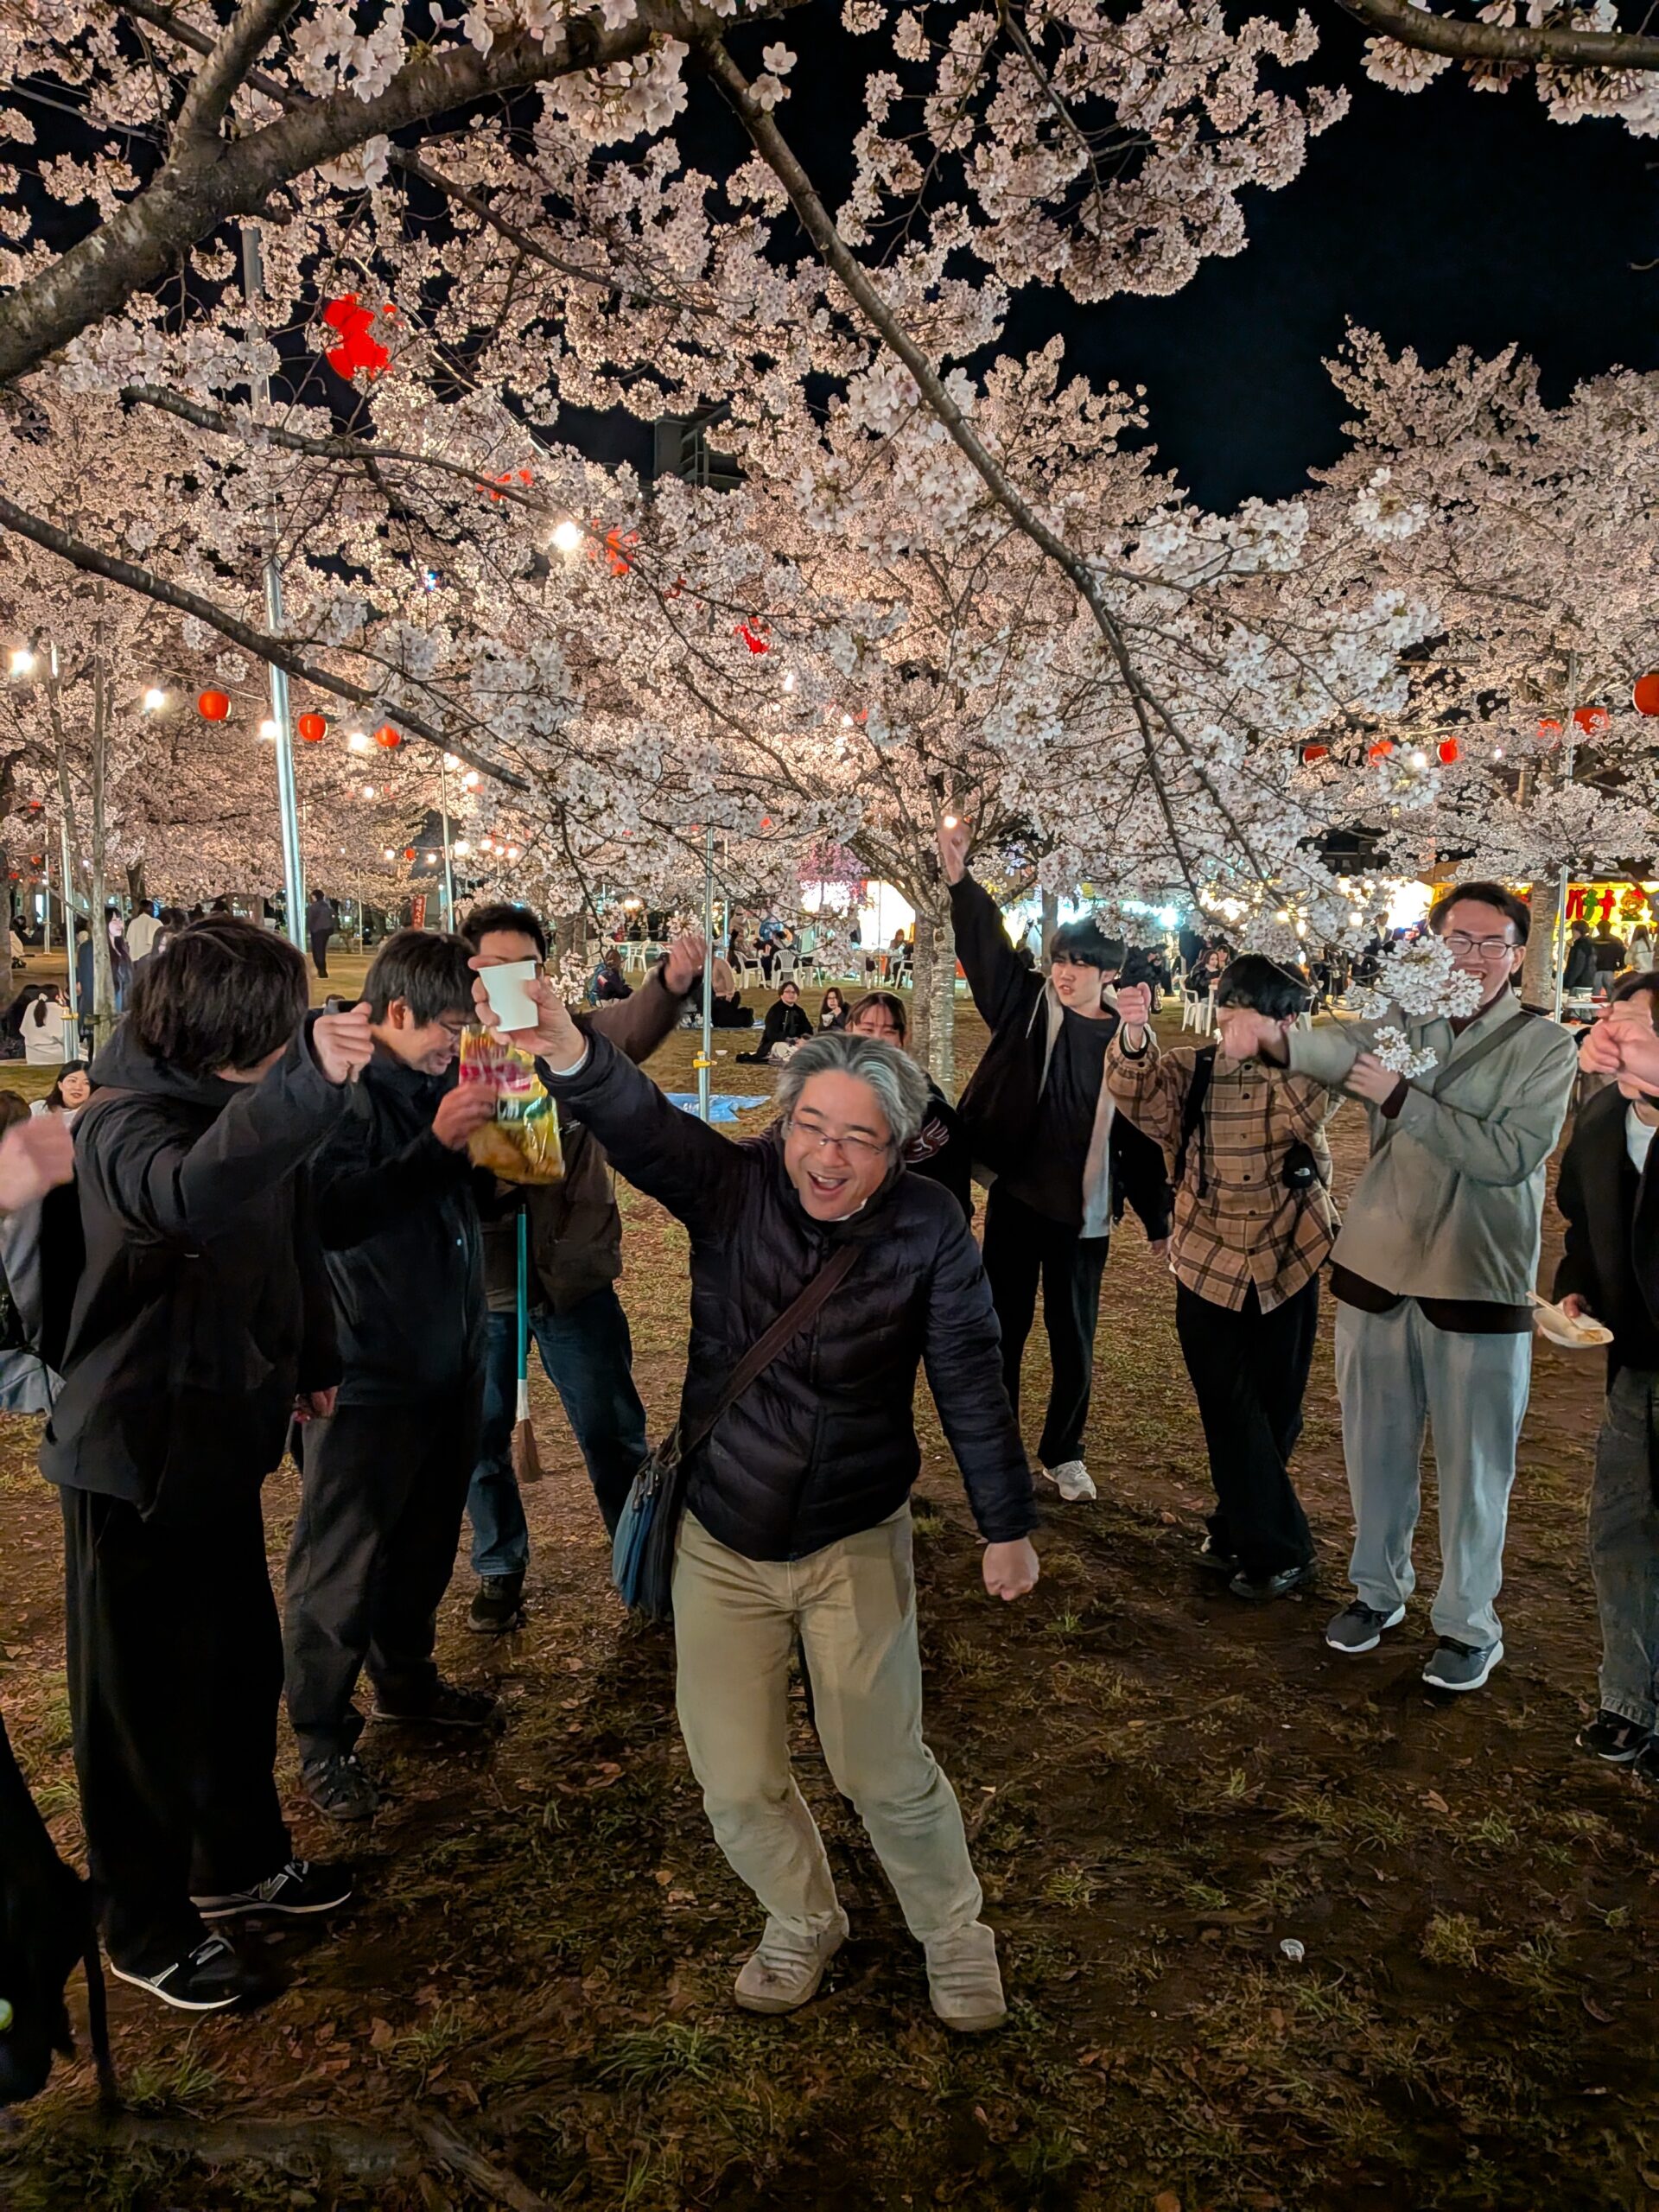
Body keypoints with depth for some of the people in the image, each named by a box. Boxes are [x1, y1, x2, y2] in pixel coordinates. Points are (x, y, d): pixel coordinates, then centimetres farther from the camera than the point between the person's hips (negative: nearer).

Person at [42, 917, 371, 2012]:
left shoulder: (244, 1105, -1)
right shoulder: (125, 1128, -24)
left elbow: (292, 1235, 14)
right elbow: (194, 1195, -49)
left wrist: (314, 1361, 20)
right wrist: (308, 1078, -62)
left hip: (219, 1441, 8)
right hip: (136, 1458, -8)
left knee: (241, 1666, 21)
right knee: (145, 1699, 9)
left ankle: (240, 1861, 43)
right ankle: (149, 1931, 30)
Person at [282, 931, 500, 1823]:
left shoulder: (431, 1084, 7)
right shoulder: (338, 1091, -18)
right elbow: (331, 1213, -29)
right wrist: (437, 1143, -33)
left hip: (447, 1362, 8)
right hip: (368, 1373, -8)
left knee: (425, 1541, 22)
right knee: (342, 1562, 4)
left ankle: (406, 1678, 41)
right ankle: (321, 1740, 20)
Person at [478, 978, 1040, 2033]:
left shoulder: (929, 1227, -14)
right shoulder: (734, 1185, -13)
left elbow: (972, 1381, -7)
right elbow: (642, 1122, -33)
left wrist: (1008, 1526, -2)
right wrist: (568, 1051, -54)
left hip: (855, 1544, -1)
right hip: (720, 1540, 2)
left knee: (887, 1773, 9)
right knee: (737, 1788, 11)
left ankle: (954, 1934, 40)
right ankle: (804, 1920, 43)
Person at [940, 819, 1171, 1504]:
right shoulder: (1028, 1007, 0)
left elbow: (1142, 1140, 5)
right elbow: (986, 949, -13)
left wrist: (1159, 1222, 6)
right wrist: (959, 879, -28)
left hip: (1084, 1214, 1)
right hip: (1016, 1197, 0)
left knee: (1074, 1341, 10)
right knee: (1003, 1328, 9)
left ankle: (1063, 1452, 29)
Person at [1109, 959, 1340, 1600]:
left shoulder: (1306, 1074, -4)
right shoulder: (1192, 1072, -3)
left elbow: (1312, 1112, -28)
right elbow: (1136, 1087, -24)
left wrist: (1265, 1050, -40)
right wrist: (1134, 1032, -44)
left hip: (1288, 1267, 1)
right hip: (1209, 1271, 0)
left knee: (1276, 1411, 13)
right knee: (1232, 1416, 2)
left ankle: (1238, 1530, 33)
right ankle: (1277, 1551, 18)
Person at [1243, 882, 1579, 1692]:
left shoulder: (1543, 1047, -5)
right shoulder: (1401, 1024, 2)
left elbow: (1512, 1154, -18)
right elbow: (1343, 1046, -21)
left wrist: (1402, 1098, -24)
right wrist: (1277, 1040, -44)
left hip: (1479, 1289, -3)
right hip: (1376, 1273, 3)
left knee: (1472, 1468, 7)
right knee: (1376, 1450, 16)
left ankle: (1468, 1624, 27)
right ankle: (1378, 1587, 37)